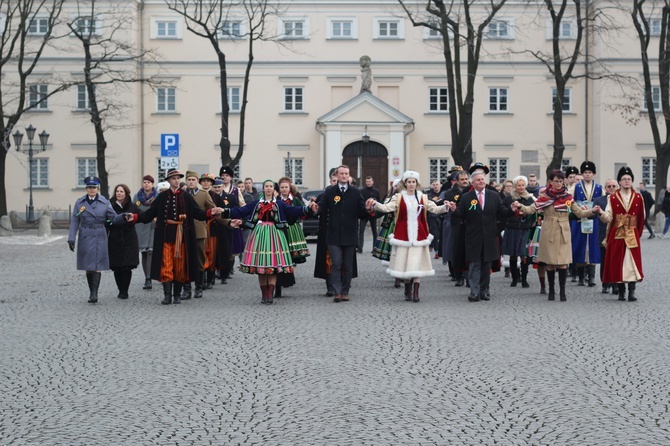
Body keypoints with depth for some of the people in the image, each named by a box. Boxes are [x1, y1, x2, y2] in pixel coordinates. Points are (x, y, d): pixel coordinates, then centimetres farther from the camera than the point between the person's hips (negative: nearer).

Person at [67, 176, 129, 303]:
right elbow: (74, 221, 4)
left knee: (97, 266, -9)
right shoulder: (79, 203, 5)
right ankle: (91, 292, 16)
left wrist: (122, 216, -22)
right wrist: (71, 238, -3)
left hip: (99, 238, -2)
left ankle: (94, 293, -13)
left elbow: (114, 218, 0)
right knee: (88, 267, 6)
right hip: (85, 237, 2)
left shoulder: (105, 202, 3)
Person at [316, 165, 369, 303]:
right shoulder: (329, 192, 5)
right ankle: (337, 292, -7)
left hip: (349, 235, 1)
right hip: (334, 235, -1)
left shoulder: (355, 192, 6)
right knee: (336, 264, -7)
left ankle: (345, 292, 13)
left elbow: (362, 211, 3)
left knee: (348, 265, 6)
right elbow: (322, 209, 1)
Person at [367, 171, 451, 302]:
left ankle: (416, 292, -5)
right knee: (405, 262, 1)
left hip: (418, 235, 1)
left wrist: (445, 207, -13)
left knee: (417, 263, -5)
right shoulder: (399, 197, 2)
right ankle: (407, 291, 14)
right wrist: (375, 204, -26)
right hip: (403, 235, -1)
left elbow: (435, 209, 6)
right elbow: (387, 207, -10)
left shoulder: (423, 198, 9)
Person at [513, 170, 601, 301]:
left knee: (563, 263, -4)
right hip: (549, 233, -1)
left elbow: (579, 212, 7)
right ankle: (551, 290, 14)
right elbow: (531, 209, -9)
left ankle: (562, 291, 3)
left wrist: (592, 211, -9)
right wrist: (520, 207, -28)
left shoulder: (568, 197, 5)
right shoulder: (544, 196, -1)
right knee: (550, 263, 2)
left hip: (563, 233, 1)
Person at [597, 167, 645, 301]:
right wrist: (602, 213, -27)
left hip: (632, 235, 0)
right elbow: (608, 218, -7)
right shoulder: (612, 198, 1)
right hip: (616, 235, 0)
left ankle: (632, 292, -7)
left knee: (632, 262, -8)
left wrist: (638, 233, 10)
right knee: (617, 262, 0)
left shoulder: (638, 198, 4)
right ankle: (621, 291, 9)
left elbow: (641, 218, 10)